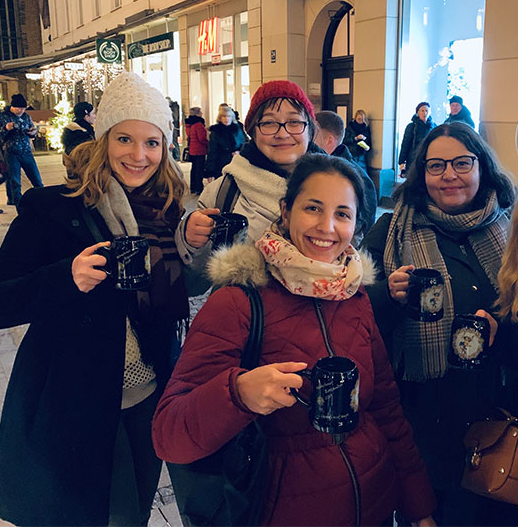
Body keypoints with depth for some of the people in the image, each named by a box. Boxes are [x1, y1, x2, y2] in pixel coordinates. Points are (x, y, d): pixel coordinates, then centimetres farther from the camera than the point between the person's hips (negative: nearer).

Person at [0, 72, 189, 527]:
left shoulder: (168, 210, 0)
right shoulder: (51, 210, -13)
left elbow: (180, 294, 6)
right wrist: (68, 278, -32)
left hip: (149, 398, 4)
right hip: (72, 405, -4)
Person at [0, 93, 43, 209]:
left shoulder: (26, 116, 8)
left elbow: (32, 131, 19)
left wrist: (34, 132, -5)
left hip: (27, 152, 3)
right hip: (11, 154, -3)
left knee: (37, 180, 4)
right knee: (15, 182, 0)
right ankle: (19, 206, 7)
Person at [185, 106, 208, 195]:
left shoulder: (189, 124, 9)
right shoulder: (198, 124, -18)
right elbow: (202, 138, -20)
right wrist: (208, 144, -5)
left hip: (192, 150, 9)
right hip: (199, 150, -9)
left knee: (194, 168, 16)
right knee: (200, 169, -3)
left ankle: (193, 188, 22)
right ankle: (199, 189, -2)